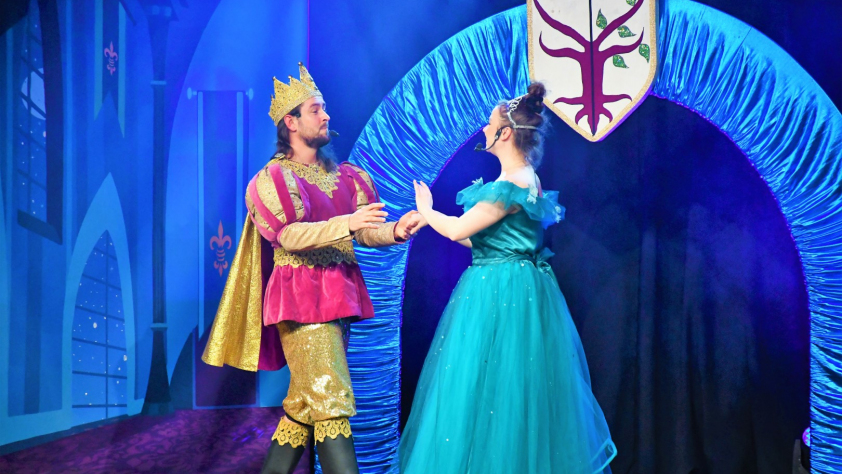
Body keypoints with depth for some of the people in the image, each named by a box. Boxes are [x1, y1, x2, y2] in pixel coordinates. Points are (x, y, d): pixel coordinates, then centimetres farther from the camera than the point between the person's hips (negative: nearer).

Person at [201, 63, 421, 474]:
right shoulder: (272, 178, -3)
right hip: (301, 298, -6)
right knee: (331, 400, -12)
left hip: (338, 296, 6)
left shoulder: (345, 177, 14)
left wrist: (396, 231, -15)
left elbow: (365, 233, 6)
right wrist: (347, 223, -27)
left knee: (305, 402, 11)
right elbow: (288, 235, -17)